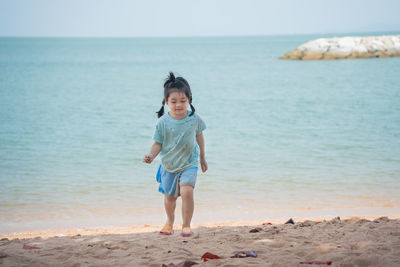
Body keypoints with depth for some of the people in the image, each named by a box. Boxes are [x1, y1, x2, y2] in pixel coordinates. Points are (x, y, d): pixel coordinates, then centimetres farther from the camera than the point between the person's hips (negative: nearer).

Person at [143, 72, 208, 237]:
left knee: (187, 191, -21)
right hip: (169, 165, 1)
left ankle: (186, 225, -6)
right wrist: (151, 156, -28)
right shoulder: (163, 122, -15)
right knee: (169, 197, 14)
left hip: (189, 163, -1)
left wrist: (202, 158, 16)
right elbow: (158, 143, -9)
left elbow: (199, 136, 7)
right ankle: (170, 222, 42)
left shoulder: (194, 119, -10)